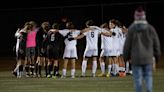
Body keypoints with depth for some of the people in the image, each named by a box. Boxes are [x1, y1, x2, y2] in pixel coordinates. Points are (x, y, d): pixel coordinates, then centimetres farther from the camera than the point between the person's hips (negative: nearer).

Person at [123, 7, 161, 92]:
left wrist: (126, 56, 10)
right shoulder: (150, 28, 0)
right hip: (148, 58, 2)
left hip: (136, 59, -2)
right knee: (148, 77, 8)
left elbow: (127, 44, -4)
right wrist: (157, 55, 21)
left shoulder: (132, 29, -7)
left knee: (138, 79, 3)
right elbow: (156, 44, 6)